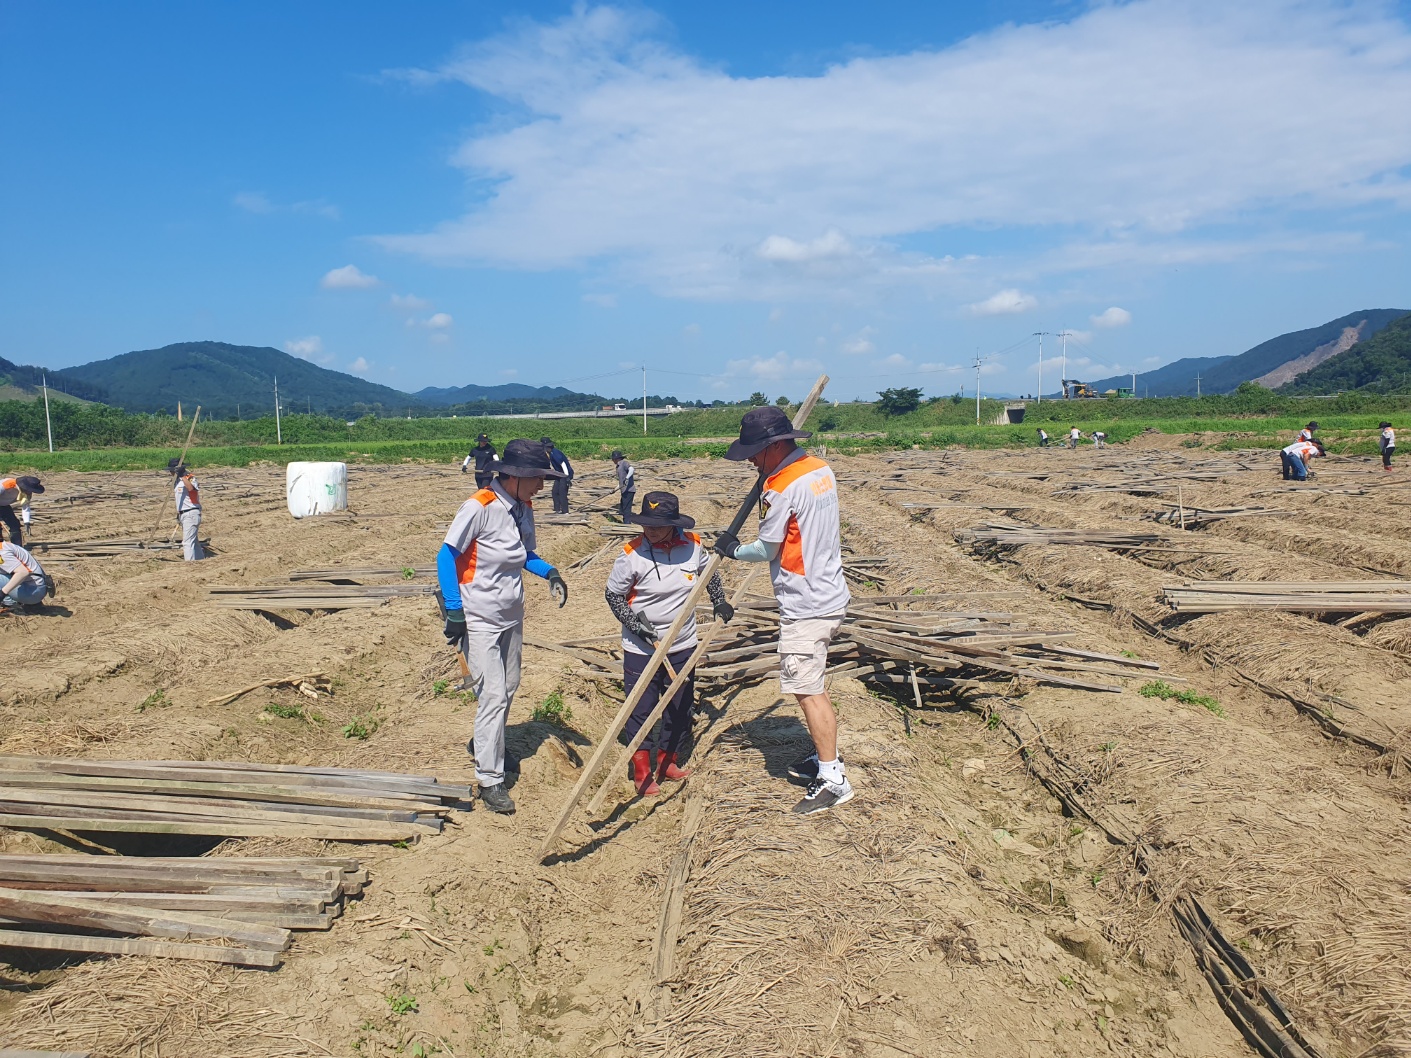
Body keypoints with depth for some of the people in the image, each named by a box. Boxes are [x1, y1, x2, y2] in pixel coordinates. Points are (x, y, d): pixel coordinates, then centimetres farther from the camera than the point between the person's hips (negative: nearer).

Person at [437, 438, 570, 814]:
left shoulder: (523, 508, 1)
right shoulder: (480, 507, -20)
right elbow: (447, 555, -16)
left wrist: (549, 572, -5)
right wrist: (454, 610, -20)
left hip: (512, 614, 7)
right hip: (479, 618, -7)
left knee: (508, 688, 18)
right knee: (493, 694, -8)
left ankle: (484, 745, 43)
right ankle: (490, 779, 3)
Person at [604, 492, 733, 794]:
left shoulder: (693, 546, -7)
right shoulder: (632, 554, -18)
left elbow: (709, 574, 17)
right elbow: (613, 595, -6)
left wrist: (719, 601, 11)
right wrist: (635, 622, -17)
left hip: (683, 646, 4)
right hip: (641, 648, -4)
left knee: (680, 706, 14)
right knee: (641, 708, 2)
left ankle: (667, 761, 34)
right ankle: (642, 770, 20)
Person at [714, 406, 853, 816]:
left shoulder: (782, 488, -20)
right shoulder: (821, 469, 7)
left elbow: (766, 550, -12)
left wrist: (734, 550, 6)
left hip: (805, 605, -10)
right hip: (829, 594, 10)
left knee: (807, 690, -3)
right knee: (812, 685, 20)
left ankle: (833, 781, 2)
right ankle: (825, 757, 30)